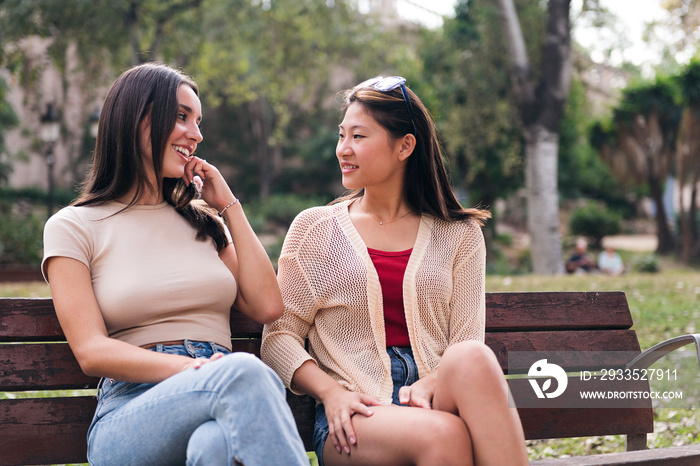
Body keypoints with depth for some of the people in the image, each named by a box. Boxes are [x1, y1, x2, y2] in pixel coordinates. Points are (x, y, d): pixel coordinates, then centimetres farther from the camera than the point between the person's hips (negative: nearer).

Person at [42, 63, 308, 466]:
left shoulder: (203, 222, 25)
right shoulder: (72, 227, 11)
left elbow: (267, 307, 12)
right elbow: (91, 351, -2)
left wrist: (229, 205, 16)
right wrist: (192, 370, -19)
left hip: (225, 393, 3)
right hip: (131, 414, -3)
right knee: (243, 371, -36)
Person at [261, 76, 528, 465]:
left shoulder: (459, 235, 15)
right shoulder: (315, 228, 12)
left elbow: (466, 341, 7)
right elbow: (279, 336, 7)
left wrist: (431, 383, -16)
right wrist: (331, 392, -12)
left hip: (433, 397, 3)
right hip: (354, 416, -2)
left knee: (474, 358, -34)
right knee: (443, 434, -36)